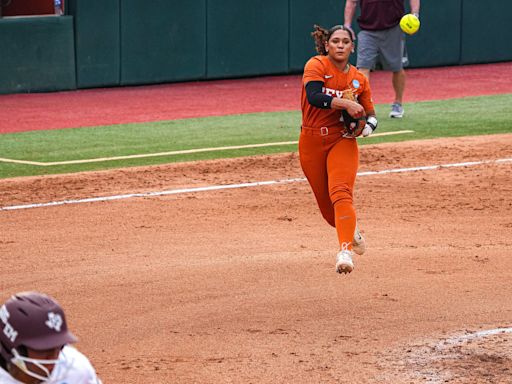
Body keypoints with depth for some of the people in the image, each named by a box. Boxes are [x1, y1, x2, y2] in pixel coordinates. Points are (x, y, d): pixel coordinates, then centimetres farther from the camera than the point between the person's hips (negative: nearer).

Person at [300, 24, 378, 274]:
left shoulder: (359, 80, 5)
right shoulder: (316, 66, -6)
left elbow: (370, 114, 14)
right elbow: (314, 97, -24)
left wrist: (368, 127, -9)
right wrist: (345, 103, -31)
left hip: (342, 141, 0)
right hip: (312, 143, 0)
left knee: (340, 193, -25)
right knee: (326, 207, 11)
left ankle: (346, 250, -35)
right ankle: (353, 232, 44)